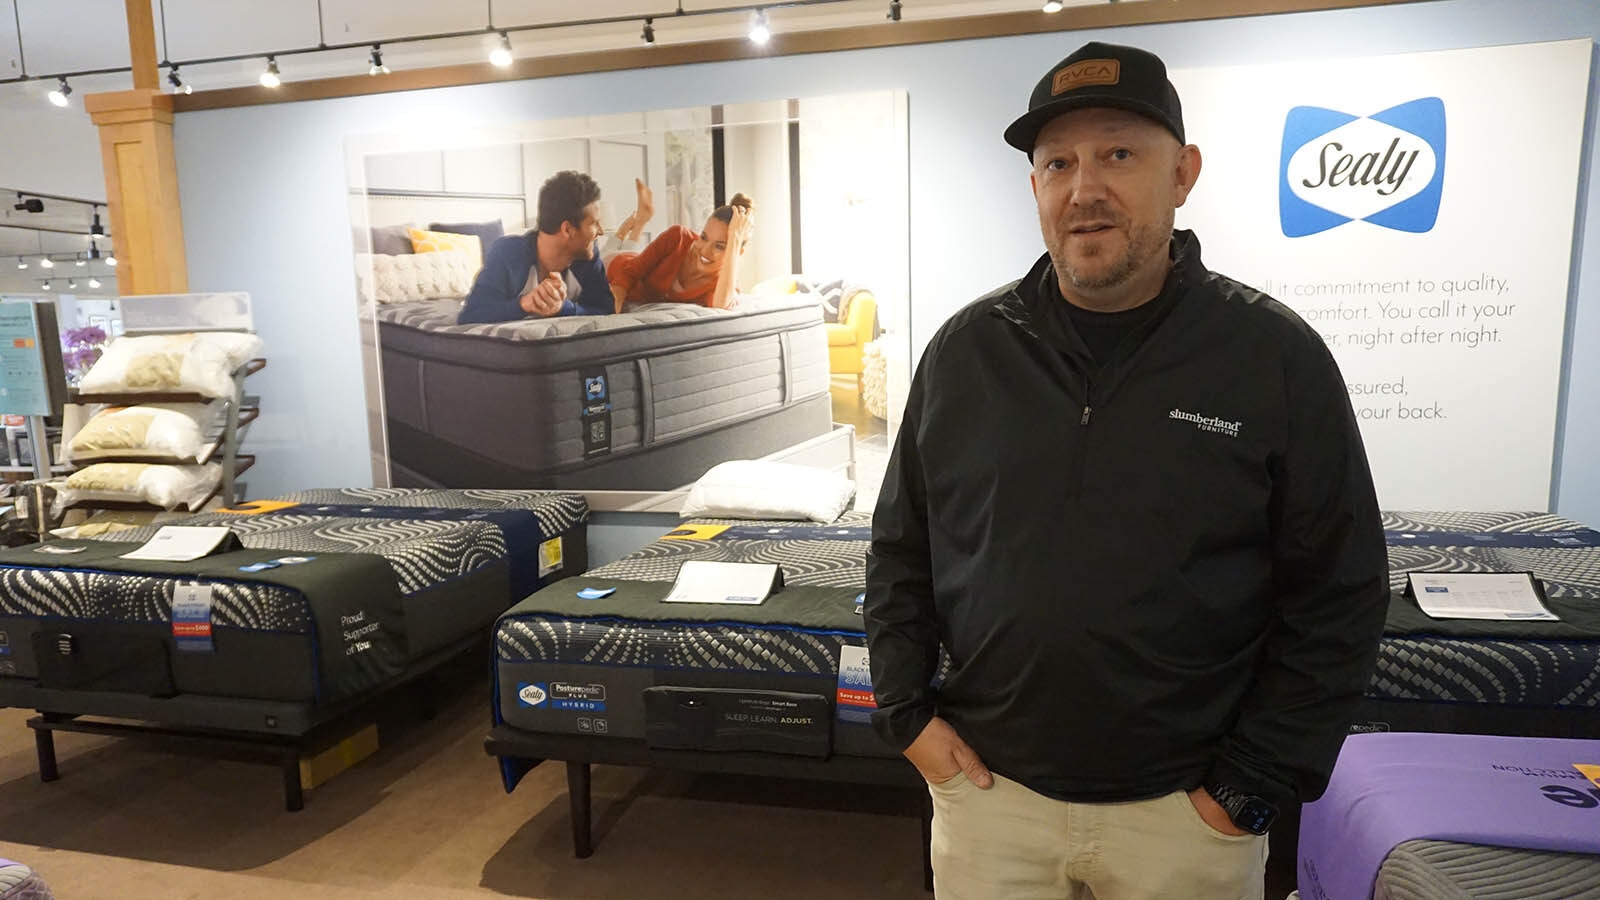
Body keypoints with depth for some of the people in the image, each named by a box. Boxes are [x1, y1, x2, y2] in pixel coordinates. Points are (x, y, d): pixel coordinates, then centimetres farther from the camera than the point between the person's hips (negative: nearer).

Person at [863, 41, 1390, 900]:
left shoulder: (1276, 357, -7)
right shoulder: (964, 349, -2)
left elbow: (1338, 596, -4)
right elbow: (899, 551, 5)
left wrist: (1256, 783, -6)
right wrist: (906, 711, -1)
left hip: (1186, 808, -1)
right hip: (986, 787, 2)